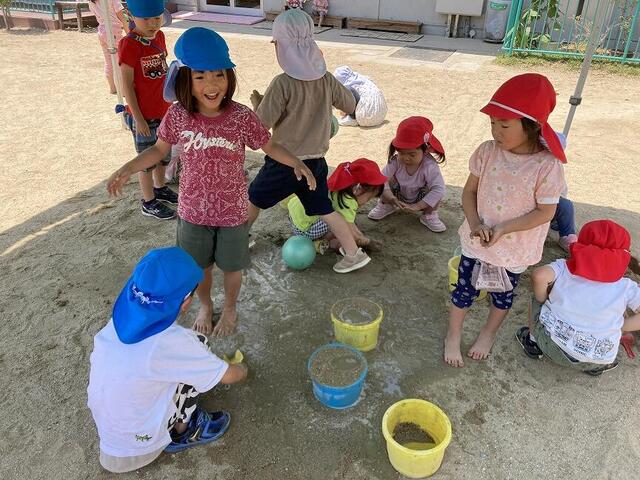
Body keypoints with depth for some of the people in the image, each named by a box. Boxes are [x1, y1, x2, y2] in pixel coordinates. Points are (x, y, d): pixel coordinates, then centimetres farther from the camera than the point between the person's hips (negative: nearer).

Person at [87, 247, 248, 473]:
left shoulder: (121, 319, -10)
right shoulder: (171, 342, -28)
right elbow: (228, 376, -13)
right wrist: (242, 370, 12)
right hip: (137, 445, -6)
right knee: (197, 344, -6)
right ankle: (182, 432, 8)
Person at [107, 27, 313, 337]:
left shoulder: (241, 117, -19)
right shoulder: (177, 115, -13)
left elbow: (269, 146, -5)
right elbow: (159, 150, 3)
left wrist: (296, 163, -22)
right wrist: (127, 169, -10)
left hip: (232, 212, -2)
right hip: (193, 211, 2)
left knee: (231, 266, 18)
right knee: (198, 266, 21)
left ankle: (230, 309, 48)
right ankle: (205, 306, 52)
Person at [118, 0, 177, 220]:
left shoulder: (159, 37, 2)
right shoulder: (129, 45, -18)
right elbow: (127, 85, -16)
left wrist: (169, 102, 16)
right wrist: (138, 118, -17)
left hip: (163, 110, 7)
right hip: (144, 115, -7)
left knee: (164, 153, 21)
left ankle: (160, 188, 42)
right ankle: (148, 202, 20)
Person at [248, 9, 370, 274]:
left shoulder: (282, 83, -19)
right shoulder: (327, 79, -4)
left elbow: (262, 122, -15)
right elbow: (351, 106, 9)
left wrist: (256, 102, 5)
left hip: (283, 163, -4)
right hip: (315, 162, 5)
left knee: (253, 199, 19)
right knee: (324, 210, 17)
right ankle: (354, 253, 16)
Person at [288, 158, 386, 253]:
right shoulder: (346, 203, -28)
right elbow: (352, 234, -21)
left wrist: (362, 236, 7)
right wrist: (368, 242, -6)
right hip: (303, 229, -10)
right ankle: (324, 243, -6)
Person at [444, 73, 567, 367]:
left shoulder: (547, 165, -22)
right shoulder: (487, 152, -13)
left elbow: (545, 212, -16)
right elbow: (469, 191, -5)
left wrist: (503, 229, -23)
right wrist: (475, 224, -20)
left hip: (515, 248, -1)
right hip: (477, 241, 2)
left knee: (503, 293, 22)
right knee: (465, 290, 14)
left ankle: (488, 333, 48)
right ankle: (453, 336, 37)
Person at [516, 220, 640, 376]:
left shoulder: (564, 267, 0)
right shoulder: (627, 287, 3)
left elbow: (539, 276, -18)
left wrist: (543, 302, 0)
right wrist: (620, 327, 3)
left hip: (552, 345, -1)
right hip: (596, 360, 1)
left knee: (537, 299, 23)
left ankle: (533, 341, 27)